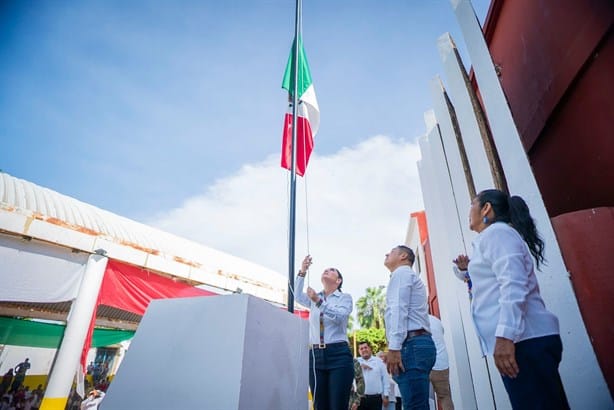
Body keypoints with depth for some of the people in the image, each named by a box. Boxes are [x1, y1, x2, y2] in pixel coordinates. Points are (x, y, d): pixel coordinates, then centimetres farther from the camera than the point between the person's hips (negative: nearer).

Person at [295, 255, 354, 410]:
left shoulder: (345, 297, 4)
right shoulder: (314, 298, 15)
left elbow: (339, 317, -14)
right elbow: (298, 296, -4)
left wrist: (319, 302, -25)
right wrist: (302, 272, -15)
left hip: (338, 354, -3)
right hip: (316, 355, 4)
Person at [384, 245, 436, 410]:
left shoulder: (401, 272, 2)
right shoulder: (407, 275, 30)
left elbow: (399, 309, -12)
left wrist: (394, 347, -19)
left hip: (411, 344, -10)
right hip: (419, 343, 10)